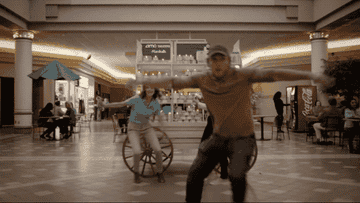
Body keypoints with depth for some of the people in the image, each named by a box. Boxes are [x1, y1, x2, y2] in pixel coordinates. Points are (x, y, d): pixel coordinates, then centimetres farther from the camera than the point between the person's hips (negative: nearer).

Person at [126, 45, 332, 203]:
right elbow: (174, 81, -10)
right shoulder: (203, 80, -8)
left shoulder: (243, 76, -16)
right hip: (219, 137, 3)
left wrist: (309, 75, -27)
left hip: (243, 137, -3)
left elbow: (274, 74, -21)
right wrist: (142, 80, -17)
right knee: (195, 174, -1)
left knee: (237, 174, -25)